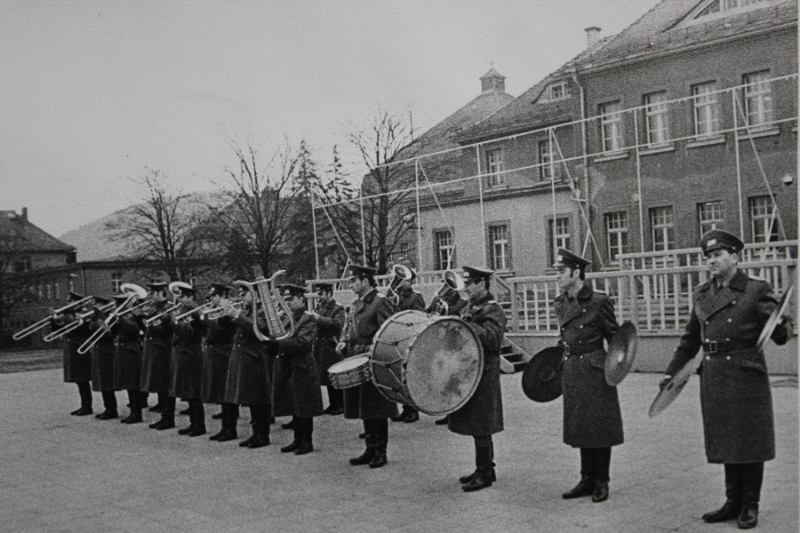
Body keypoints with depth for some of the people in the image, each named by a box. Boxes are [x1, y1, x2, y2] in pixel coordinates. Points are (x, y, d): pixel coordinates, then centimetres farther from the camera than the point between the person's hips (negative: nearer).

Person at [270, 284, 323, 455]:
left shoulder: (308, 320, -9)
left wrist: (277, 344, -26)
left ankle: (307, 441, 8)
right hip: (287, 369, 7)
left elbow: (302, 343, -22)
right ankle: (298, 439, 22)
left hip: (302, 370, -7)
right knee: (295, 408, 13)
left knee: (304, 409, 0)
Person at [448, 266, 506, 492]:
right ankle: (485, 469, 26)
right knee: (477, 426, 15)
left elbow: (490, 338, -26)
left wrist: (464, 324, -30)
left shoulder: (493, 310, -11)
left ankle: (484, 473, 5)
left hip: (483, 374, -9)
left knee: (480, 427, -3)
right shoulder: (468, 309, 16)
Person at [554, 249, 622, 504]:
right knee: (579, 426, 12)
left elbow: (614, 336, -4)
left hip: (594, 370, -6)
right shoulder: (560, 303, 8)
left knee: (599, 425, 2)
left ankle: (601, 482, 13)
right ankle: (587, 479, 22)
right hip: (572, 371, 7)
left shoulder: (599, 301, -11)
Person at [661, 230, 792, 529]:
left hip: (746, 376, -5)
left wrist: (782, 326, -30)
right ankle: (733, 502, 24)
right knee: (725, 441, 12)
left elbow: (781, 335, -8)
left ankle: (750, 505, 16)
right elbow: (690, 339, 19)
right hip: (713, 378, 5)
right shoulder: (702, 294, 11)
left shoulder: (756, 291, -5)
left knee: (750, 440, 3)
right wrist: (672, 371, 16)